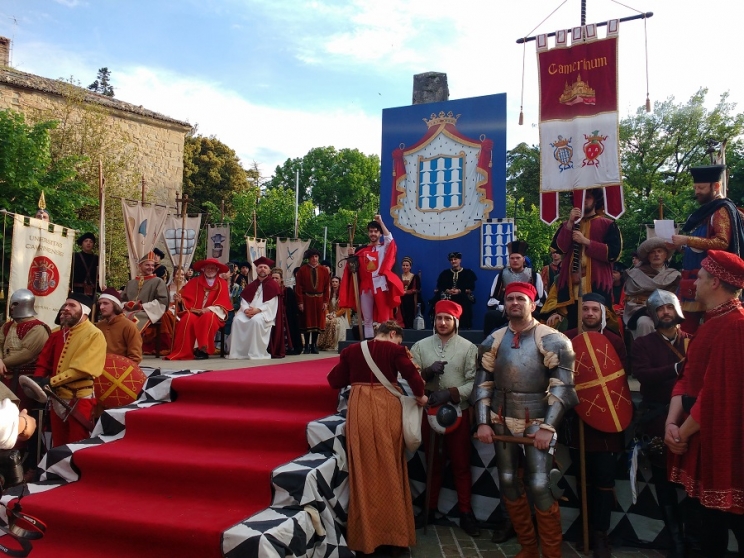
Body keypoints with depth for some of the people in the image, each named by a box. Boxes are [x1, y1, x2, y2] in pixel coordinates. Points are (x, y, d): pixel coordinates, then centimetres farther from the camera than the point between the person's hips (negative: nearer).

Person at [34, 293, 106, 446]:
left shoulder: (94, 335, -11)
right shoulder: (58, 334, 11)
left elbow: (82, 368, -19)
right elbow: (44, 362, 12)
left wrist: (51, 381, -20)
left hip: (80, 399, -7)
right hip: (58, 398, 7)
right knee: (59, 446, 16)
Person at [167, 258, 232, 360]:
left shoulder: (223, 284, 7)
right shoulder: (194, 282, 10)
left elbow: (223, 303, -1)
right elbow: (187, 299, 3)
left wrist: (210, 309, -17)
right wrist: (180, 300, -20)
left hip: (212, 314, -1)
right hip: (194, 312, 1)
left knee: (208, 318, -36)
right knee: (188, 319, -32)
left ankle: (202, 349, -29)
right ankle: (182, 352, -28)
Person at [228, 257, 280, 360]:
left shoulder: (273, 285, 1)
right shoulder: (251, 285, 18)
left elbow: (270, 304, -9)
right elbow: (244, 300, 9)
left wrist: (257, 310, -20)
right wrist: (246, 309, -13)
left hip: (265, 312, -5)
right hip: (249, 311, 5)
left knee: (256, 320, -37)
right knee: (237, 320, -24)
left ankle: (256, 353, -29)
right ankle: (237, 351, -20)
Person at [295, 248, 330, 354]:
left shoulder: (324, 270, 2)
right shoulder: (302, 270, -3)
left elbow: (327, 287, 2)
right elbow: (298, 287, -4)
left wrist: (325, 301, -3)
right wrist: (300, 302, -10)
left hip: (319, 300, 2)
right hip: (306, 299, -2)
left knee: (318, 323, 7)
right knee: (307, 322, 4)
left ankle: (314, 345, 18)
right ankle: (307, 346, 12)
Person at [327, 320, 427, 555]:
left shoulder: (351, 350, 8)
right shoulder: (395, 349, 0)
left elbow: (334, 381, 9)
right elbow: (412, 375, -12)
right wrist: (420, 396, 5)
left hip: (359, 410, 2)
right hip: (386, 409, -2)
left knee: (364, 470, 10)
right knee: (390, 469, 11)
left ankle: (366, 534, 19)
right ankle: (394, 532, 20)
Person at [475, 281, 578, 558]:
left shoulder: (552, 340, -7)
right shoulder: (494, 340, 6)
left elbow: (562, 386, -11)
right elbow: (483, 383, 6)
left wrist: (548, 427, -17)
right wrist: (483, 422, -2)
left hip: (537, 420, -4)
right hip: (502, 420, 5)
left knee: (539, 485, -9)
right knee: (508, 482, 9)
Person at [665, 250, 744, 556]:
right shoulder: (713, 322, 12)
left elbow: (717, 392, -24)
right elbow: (687, 377, 7)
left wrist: (683, 432, -13)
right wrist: (672, 422, -5)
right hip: (705, 437, 9)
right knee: (711, 514, 19)